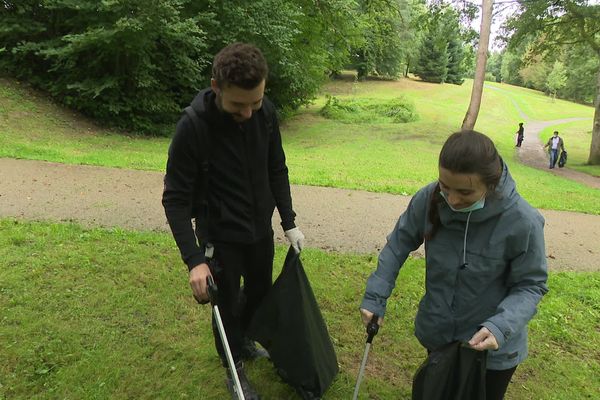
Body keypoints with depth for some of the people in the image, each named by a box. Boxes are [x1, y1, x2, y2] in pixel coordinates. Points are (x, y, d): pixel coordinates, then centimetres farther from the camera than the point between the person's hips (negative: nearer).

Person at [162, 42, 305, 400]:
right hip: (219, 235, -5)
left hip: (261, 227, 5)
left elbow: (277, 170, 2)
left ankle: (243, 339, 52)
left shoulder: (265, 113, -11)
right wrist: (194, 259, -26)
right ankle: (235, 366, 39)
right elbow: (176, 199, -20)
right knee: (227, 304, 12)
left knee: (261, 291, 22)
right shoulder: (193, 127, -26)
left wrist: (289, 222, 0)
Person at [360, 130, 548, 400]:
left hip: (491, 347, -2)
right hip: (436, 333, 3)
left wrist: (501, 326, -33)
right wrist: (375, 295, -13)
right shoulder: (428, 199, -22)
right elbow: (398, 244, -7)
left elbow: (530, 285, -17)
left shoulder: (522, 222, -28)